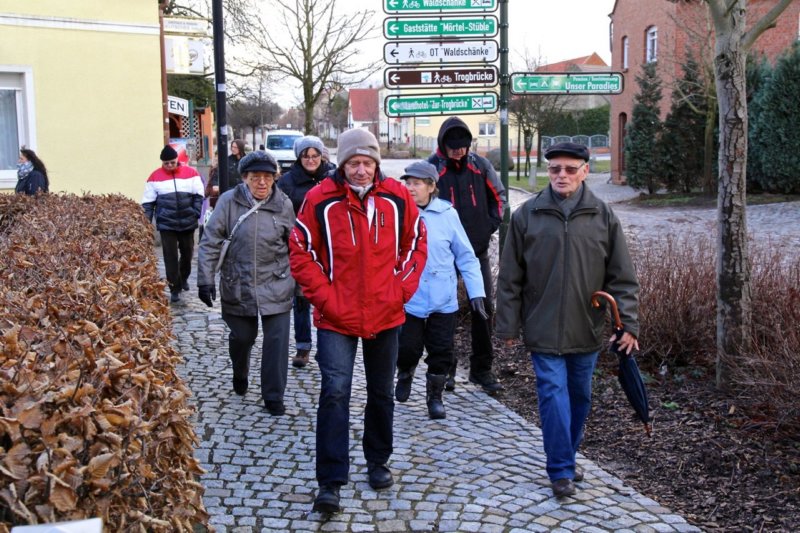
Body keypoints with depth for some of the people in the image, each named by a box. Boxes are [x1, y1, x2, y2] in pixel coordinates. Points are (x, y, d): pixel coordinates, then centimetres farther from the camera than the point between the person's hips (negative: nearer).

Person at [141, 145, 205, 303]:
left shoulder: (190, 173, 0)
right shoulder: (155, 177, -1)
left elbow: (198, 195, 5)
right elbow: (148, 202, 2)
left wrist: (196, 213, -6)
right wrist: (146, 222, -4)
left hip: (187, 223, 1)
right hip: (166, 224, -1)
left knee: (187, 253, 15)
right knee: (170, 257, -3)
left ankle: (183, 278, 40)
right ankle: (175, 289, 3)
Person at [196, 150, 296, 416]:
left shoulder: (283, 204, -4)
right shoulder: (229, 201, -10)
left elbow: (294, 245, 7)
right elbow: (210, 242, -7)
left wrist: (297, 278, 12)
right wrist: (205, 279, -11)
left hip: (276, 285, 0)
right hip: (238, 285, 0)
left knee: (277, 340, -2)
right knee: (241, 336, 14)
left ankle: (273, 396, 12)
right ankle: (240, 374, 46)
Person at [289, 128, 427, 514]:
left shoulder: (397, 197, -3)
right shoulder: (320, 199, -11)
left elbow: (416, 243, 8)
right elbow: (301, 252, -5)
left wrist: (403, 288, 0)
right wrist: (323, 296, -12)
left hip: (386, 315, 3)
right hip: (337, 318, -3)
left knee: (382, 392, 16)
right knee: (335, 392, -10)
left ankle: (378, 462, 36)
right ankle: (330, 482, -1)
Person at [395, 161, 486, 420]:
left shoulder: (447, 214, -6)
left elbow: (466, 256, 0)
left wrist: (476, 291, -3)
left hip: (443, 299, 1)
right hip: (408, 298, 0)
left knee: (441, 351, 6)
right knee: (408, 348, 5)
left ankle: (434, 396, 27)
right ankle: (405, 375, 38)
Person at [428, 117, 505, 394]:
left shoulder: (480, 165, 2)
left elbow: (497, 196, 13)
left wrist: (490, 226, 2)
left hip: (477, 249, 3)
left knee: (483, 308, 4)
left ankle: (482, 369, 16)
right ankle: (445, 368, 17)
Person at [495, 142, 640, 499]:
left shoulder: (603, 216, -1)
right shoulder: (527, 215, -3)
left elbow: (622, 277, 1)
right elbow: (510, 277, 0)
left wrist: (628, 324, -5)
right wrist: (508, 325, 0)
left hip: (586, 330, 2)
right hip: (543, 329, -2)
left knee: (580, 396, 14)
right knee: (553, 395, -5)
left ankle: (566, 458, 33)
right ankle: (561, 470, 5)